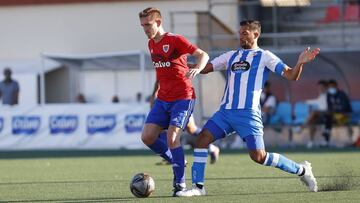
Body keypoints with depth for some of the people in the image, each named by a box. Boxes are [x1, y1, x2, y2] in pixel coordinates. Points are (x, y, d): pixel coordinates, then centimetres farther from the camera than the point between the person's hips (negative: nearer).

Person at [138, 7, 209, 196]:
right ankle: (177, 162, 16)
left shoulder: (175, 40, -10)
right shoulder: (151, 44, 12)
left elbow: (203, 55, -14)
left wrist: (197, 69, -34)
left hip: (182, 98, -7)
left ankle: (180, 183, -7)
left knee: (172, 137, -19)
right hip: (162, 100, 7)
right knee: (147, 136, -6)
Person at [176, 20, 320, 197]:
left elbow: (291, 76, -3)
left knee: (258, 156, -12)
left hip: (248, 113, -5)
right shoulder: (231, 56, 19)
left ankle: (302, 170, 7)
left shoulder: (264, 57, 4)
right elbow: (205, 68, 20)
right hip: (226, 111, 5)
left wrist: (300, 63, -23)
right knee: (202, 139, -11)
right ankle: (198, 187, -5)